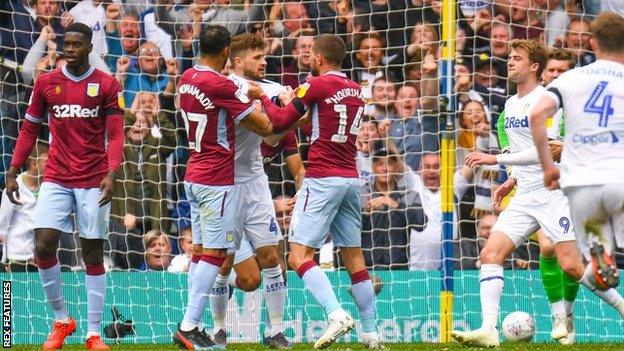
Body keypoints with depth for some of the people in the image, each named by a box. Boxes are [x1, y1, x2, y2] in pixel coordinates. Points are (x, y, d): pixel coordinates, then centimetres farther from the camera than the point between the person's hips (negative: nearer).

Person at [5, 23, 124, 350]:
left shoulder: (107, 85, 0)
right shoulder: (46, 83, 7)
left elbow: (115, 135, -3)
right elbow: (29, 129, 12)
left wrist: (111, 173, -18)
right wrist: (12, 172, 6)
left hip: (93, 182, -2)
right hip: (56, 179, 2)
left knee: (93, 254, 0)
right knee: (43, 247, -11)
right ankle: (61, 320, 8)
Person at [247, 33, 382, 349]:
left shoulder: (317, 86, -9)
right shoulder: (355, 90, 12)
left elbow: (281, 120, -2)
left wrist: (262, 97, 13)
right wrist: (300, 101, 25)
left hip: (322, 179, -7)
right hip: (351, 179, 7)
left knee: (299, 255, -9)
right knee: (354, 258, 11)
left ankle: (336, 314, -27)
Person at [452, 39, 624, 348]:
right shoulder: (511, 104, 16)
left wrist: (495, 159, -22)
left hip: (553, 192, -8)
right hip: (524, 197, 8)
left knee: (571, 265, -12)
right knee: (490, 254, -9)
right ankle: (488, 330, -16)